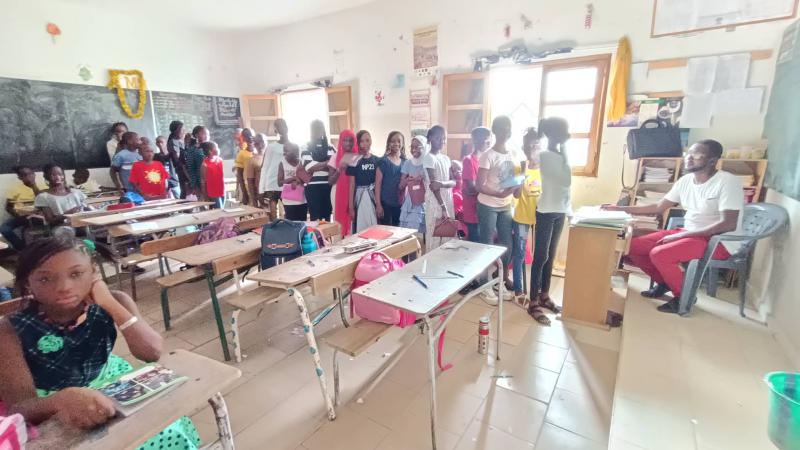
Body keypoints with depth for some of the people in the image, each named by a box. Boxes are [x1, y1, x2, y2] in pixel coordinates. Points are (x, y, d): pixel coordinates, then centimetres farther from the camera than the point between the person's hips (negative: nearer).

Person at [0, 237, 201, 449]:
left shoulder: (114, 302, -12)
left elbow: (152, 353, -20)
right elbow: (17, 410, -20)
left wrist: (111, 305, -26)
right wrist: (62, 400, -43)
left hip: (117, 393, 2)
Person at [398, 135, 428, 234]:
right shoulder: (407, 163, 6)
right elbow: (401, 186, 7)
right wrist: (408, 179, -13)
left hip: (425, 206, -2)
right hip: (410, 205, 2)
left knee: (423, 233, -4)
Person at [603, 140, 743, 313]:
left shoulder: (727, 182, -16)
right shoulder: (685, 180, 5)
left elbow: (728, 225, -23)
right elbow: (659, 207, 11)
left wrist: (680, 235, -24)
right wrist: (620, 208, 4)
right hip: (688, 234, 8)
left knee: (659, 254, -30)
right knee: (633, 246, -5)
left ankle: (683, 297, -3)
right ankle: (664, 283, 17)